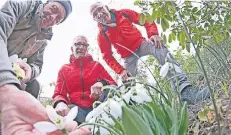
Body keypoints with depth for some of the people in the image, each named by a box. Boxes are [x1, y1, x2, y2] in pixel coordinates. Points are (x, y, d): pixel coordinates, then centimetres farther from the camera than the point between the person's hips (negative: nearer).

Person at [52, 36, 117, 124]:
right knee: (60, 110, -34)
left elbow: (113, 85, 8)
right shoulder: (64, 69, 20)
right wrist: (60, 103, -18)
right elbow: (59, 94, 10)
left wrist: (102, 83, -19)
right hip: (77, 109, 0)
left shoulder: (96, 65, 19)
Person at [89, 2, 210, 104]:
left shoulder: (123, 13, -4)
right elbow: (107, 56, -6)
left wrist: (153, 34, -22)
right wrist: (120, 71, -19)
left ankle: (185, 90, -45)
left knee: (160, 48, -30)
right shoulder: (102, 35, -7)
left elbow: (146, 20, -3)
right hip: (128, 56, 2)